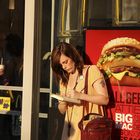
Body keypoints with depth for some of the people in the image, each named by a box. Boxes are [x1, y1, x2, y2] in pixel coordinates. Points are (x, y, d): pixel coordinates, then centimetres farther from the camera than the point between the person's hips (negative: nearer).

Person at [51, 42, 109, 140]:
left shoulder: (92, 70, -4)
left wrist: (80, 95, -20)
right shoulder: (64, 79, 12)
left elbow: (104, 99, -11)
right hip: (71, 128, 5)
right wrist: (63, 102, -7)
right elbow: (62, 110, 15)